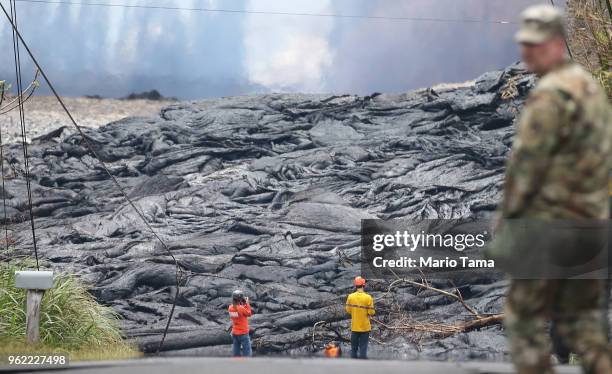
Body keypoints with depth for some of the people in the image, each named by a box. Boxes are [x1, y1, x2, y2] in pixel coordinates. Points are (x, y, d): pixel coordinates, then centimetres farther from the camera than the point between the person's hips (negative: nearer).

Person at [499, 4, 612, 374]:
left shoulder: (551, 94, -15)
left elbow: (527, 163, -17)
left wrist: (506, 218, -9)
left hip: (550, 222, -9)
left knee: (526, 316, 1)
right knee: (581, 318, 13)